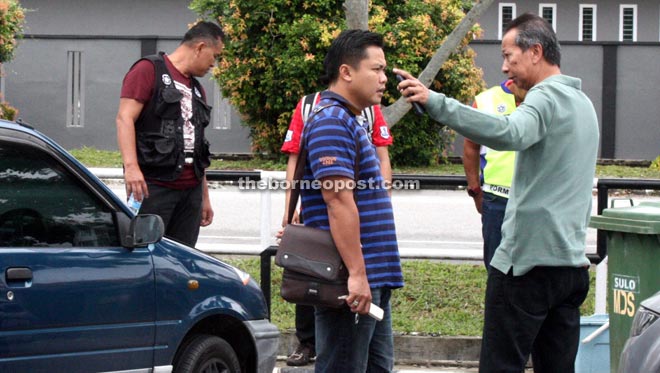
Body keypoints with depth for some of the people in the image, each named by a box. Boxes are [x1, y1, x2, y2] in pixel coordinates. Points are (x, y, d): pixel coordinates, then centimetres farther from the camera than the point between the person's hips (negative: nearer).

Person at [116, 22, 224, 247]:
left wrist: (205, 197, 24)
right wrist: (131, 166, -26)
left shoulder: (196, 89, 23)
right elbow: (125, 118, -14)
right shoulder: (149, 70, -2)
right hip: (154, 186, -8)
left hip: (190, 188, 8)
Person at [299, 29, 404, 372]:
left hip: (372, 282, 10)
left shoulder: (349, 122, 20)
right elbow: (339, 202, -21)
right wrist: (357, 274, -24)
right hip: (353, 283, -10)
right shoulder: (331, 121, -13)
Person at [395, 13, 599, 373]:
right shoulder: (584, 103, 20)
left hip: (528, 259, -9)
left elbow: (509, 133, -33)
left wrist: (435, 102, -40)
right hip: (572, 261, 9)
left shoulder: (547, 97, -12)